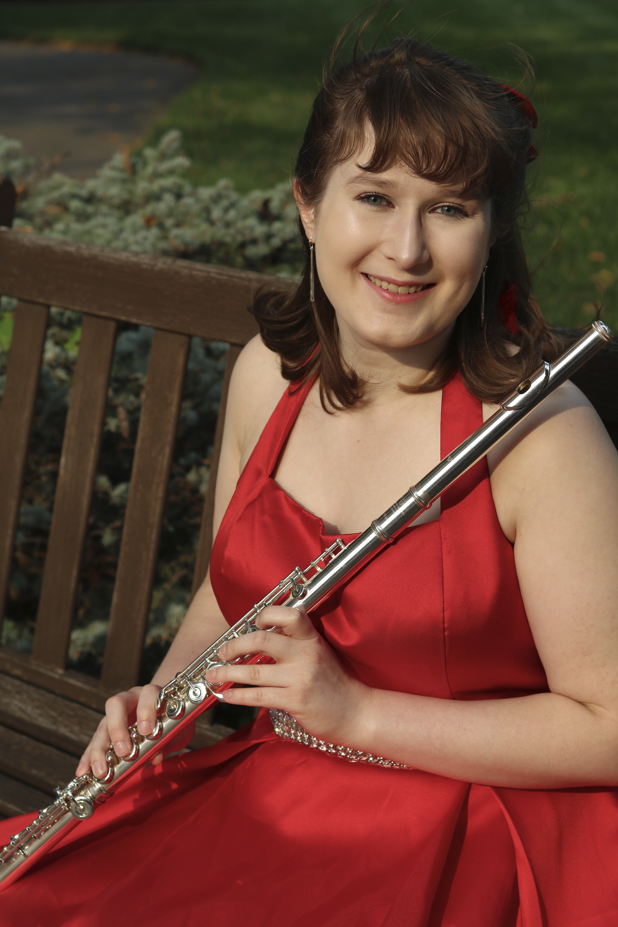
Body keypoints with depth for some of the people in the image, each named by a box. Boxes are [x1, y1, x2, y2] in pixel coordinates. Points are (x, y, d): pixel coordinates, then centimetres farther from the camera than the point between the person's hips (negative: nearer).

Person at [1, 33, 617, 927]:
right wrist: (162, 699, -1)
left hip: (462, 843, -5)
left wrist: (355, 711, -18)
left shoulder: (540, 433, -18)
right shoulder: (270, 370, 2)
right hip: (262, 796, 6)